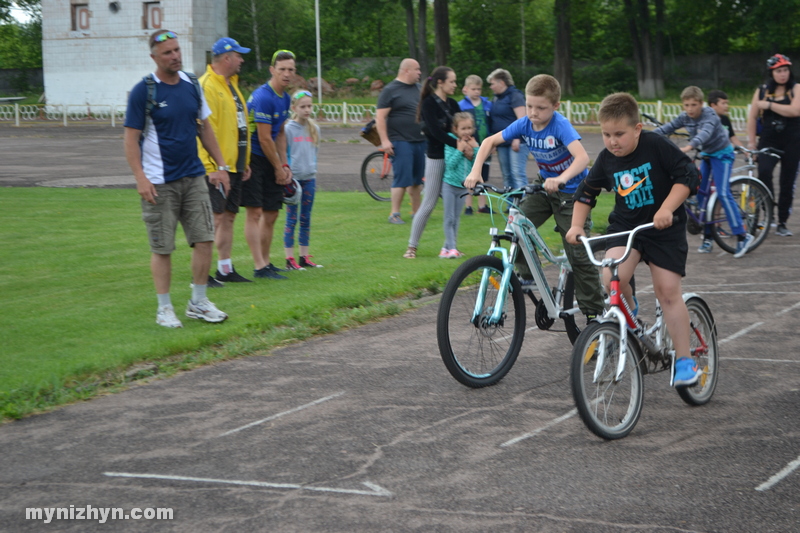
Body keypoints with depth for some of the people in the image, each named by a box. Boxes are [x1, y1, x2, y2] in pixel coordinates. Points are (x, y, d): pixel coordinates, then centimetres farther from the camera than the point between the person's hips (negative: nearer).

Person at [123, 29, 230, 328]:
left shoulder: (191, 85, 8)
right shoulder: (143, 91, -8)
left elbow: (205, 127, 17)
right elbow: (131, 138, -8)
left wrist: (221, 166, 14)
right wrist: (140, 178, -18)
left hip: (194, 177, 5)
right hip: (159, 182, -5)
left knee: (205, 238, 3)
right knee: (162, 248, 0)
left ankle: (198, 303, 16)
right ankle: (164, 309, 11)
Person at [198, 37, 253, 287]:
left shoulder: (231, 85, 19)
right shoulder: (207, 86, -14)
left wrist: (245, 163, 21)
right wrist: (213, 167, -23)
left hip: (234, 165, 10)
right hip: (217, 168, -10)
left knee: (228, 217, 13)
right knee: (214, 218, -10)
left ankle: (225, 269, 20)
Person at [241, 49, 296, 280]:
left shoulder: (285, 98, 11)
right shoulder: (263, 97, -18)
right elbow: (264, 139, -16)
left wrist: (285, 165, 11)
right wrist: (278, 168, -7)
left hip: (269, 161, 9)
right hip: (252, 159, -9)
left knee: (271, 214, 12)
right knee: (255, 212, -9)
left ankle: (266, 262, 23)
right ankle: (259, 267, -10)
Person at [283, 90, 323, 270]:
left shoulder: (314, 128, 8)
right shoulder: (288, 129, -7)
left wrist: (312, 169, 13)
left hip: (309, 178, 5)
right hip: (293, 178, -5)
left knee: (306, 219, 9)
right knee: (291, 219, -2)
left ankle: (304, 257, 15)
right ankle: (289, 259, 1)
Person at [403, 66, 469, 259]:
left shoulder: (452, 104, 11)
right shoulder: (429, 103, -9)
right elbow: (435, 131, -20)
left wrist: (466, 143, -17)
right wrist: (457, 143, -28)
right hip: (436, 157, -7)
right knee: (429, 204, -4)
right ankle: (412, 246, 5)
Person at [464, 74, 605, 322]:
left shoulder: (560, 125, -27)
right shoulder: (524, 124, -10)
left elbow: (582, 157, -41)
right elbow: (490, 141, -1)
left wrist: (561, 179, -58)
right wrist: (475, 171, -16)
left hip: (571, 192, -6)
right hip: (544, 186, 6)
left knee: (578, 254, -7)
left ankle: (595, 311, 4)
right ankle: (526, 275, 7)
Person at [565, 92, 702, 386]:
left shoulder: (656, 146, -16)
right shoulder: (606, 160, -3)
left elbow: (688, 175, -16)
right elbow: (586, 193, 9)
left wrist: (666, 209, -26)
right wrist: (577, 225, -3)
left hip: (664, 228, -3)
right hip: (625, 225, 3)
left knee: (667, 290, -8)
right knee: (612, 278, -23)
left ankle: (685, 361, 2)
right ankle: (629, 310, 12)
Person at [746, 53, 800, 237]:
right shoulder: (762, 91, 6)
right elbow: (752, 117, 7)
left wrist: (769, 105, -15)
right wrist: (751, 142, 0)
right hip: (768, 141, 1)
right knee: (764, 172, -25)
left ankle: (782, 223, 14)